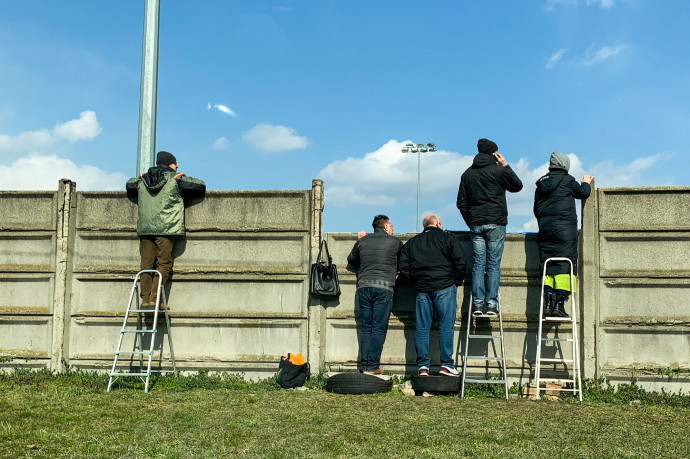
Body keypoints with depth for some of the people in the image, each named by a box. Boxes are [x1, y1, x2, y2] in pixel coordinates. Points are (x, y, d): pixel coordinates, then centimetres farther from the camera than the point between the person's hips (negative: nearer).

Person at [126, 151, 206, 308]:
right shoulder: (176, 179, 2)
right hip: (166, 229, -5)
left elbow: (129, 184, 37)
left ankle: (145, 299, 5)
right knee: (164, 264, -1)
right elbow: (200, 186, 5)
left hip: (144, 228, 5)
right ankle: (154, 298, -9)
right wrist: (182, 194, 22)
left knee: (146, 263, 7)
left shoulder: (142, 180, 16)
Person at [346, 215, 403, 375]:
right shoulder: (395, 242, 6)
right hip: (384, 287, -3)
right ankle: (373, 366, -4)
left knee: (366, 328, 7)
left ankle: (365, 365, 6)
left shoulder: (363, 241, 13)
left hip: (363, 287, 3)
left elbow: (351, 263, 23)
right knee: (379, 329, -2)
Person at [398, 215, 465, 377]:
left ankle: (423, 365, 4)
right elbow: (459, 263, -3)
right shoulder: (448, 238, 6)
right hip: (444, 287, -3)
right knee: (446, 327, -1)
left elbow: (404, 269, 9)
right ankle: (446, 364, -3)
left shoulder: (411, 243, 17)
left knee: (421, 328, 5)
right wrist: (455, 282, 9)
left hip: (421, 289, 3)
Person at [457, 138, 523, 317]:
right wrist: (506, 166, 15)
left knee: (478, 264, 3)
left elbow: (461, 203, 12)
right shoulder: (498, 170, -3)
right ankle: (491, 303, -5)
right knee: (494, 265, -1)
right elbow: (517, 186, 10)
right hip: (495, 224, -3)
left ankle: (477, 303, -3)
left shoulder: (467, 173, 12)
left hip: (475, 225, 4)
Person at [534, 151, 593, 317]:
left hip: (545, 229, 5)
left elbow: (536, 209, 19)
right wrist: (586, 183, 31)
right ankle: (559, 303, -13)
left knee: (547, 264, 5)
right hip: (565, 228, -5)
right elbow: (583, 193, 11)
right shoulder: (566, 179, 0)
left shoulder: (541, 183, 16)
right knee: (565, 264, -5)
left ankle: (547, 302, -6)